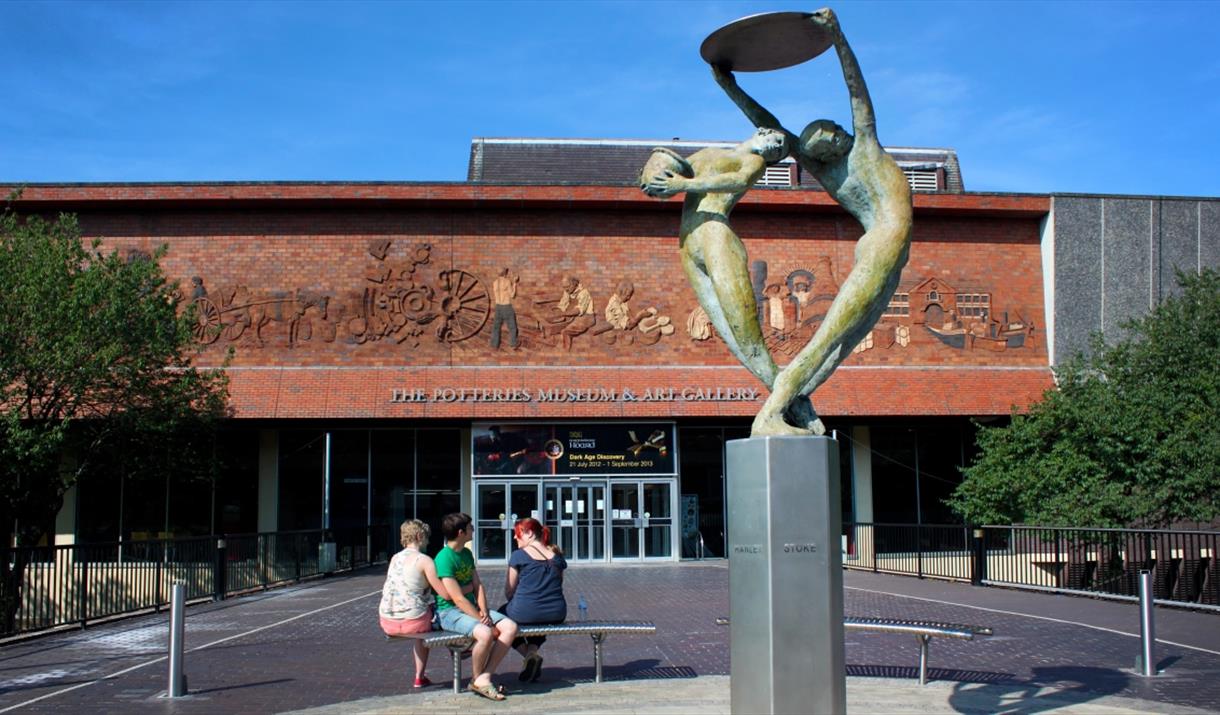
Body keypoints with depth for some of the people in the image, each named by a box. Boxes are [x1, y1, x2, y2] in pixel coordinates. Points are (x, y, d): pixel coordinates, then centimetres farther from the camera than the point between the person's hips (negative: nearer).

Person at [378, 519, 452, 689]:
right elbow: (446, 593, -12)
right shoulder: (424, 560, -10)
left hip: (387, 623, 6)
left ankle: (421, 677, 33)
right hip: (412, 621, -6)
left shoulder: (395, 558, 11)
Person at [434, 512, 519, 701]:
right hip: (449, 611, -9)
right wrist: (482, 620, -20)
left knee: (510, 627, -12)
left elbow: (477, 586, 9)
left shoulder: (467, 553, 12)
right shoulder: (444, 558, -16)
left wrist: (484, 612, -8)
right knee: (485, 633, -34)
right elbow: (458, 599, -20)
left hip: (472, 608, 9)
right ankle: (476, 679, -8)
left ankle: (483, 678, -14)